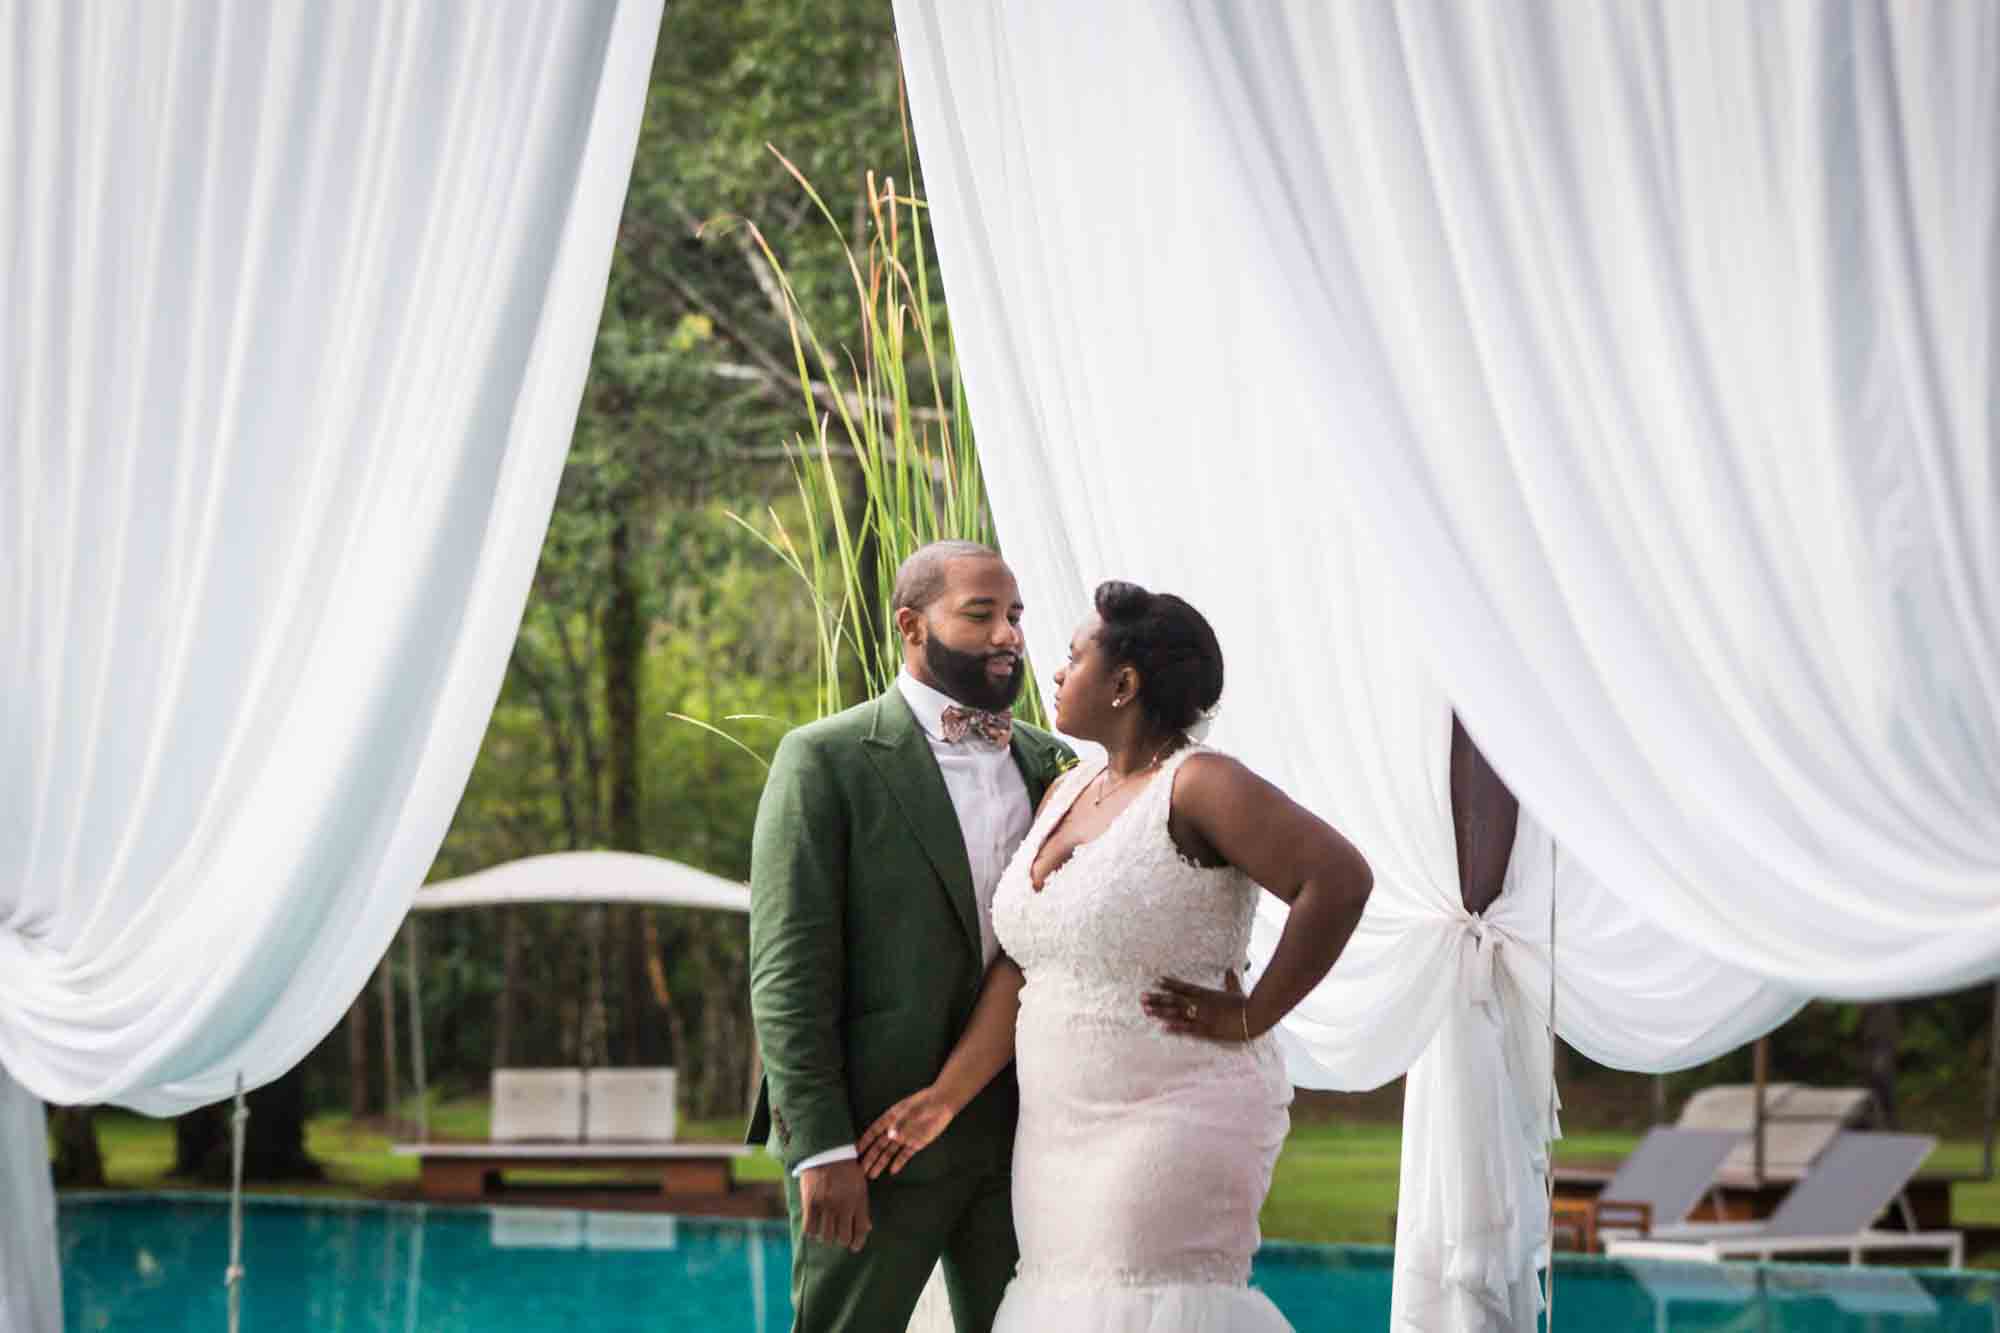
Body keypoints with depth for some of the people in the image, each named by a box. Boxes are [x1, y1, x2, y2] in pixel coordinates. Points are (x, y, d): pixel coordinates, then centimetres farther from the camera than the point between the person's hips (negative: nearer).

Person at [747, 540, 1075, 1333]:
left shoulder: (1051, 768, 12)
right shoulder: (826, 760, -4)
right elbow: (787, 967, -10)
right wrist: (820, 1147, -16)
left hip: (1018, 1139, 5)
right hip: (872, 1135, -5)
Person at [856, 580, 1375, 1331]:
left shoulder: (1199, 786, -12)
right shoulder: (1065, 795, 12)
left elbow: (1339, 878, -22)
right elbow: (1023, 967, 9)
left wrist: (1251, 1016, -17)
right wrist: (948, 1095, 2)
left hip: (1175, 1121, -8)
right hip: (1065, 1128, 8)